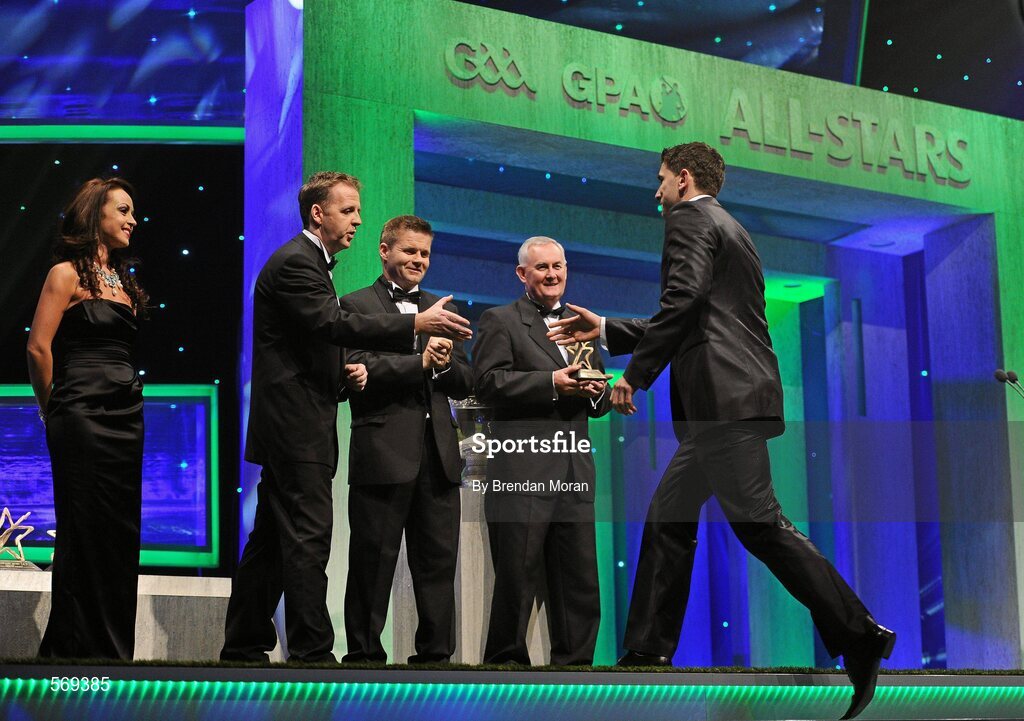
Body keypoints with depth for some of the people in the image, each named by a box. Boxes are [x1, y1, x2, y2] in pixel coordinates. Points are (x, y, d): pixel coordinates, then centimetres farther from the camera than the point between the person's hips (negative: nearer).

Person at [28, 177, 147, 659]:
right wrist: (54, 412, 1)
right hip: (84, 417, -7)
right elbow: (39, 348, -8)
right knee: (84, 533, -3)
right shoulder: (68, 273, -4)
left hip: (125, 417, 7)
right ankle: (75, 649, 6)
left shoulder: (122, 279, 17)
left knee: (121, 532, 7)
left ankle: (112, 651, 15)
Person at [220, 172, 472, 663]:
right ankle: (312, 653, -10)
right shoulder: (294, 263, -12)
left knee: (271, 542, 13)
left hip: (292, 429, 10)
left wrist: (344, 371, 7)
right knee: (307, 540, -11)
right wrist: (417, 324, -28)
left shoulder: (310, 262, 22)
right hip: (295, 426, -10)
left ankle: (243, 648, 19)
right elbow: (334, 324, -25)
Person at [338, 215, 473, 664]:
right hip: (383, 453, -5)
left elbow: (465, 384, 15)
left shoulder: (441, 310, 20)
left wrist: (446, 364, -7)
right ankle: (364, 656, 8)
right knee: (373, 562, 1)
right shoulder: (356, 305, 3)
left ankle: (435, 655, 12)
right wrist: (420, 362, -14)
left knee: (439, 560, 6)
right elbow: (358, 369, -11)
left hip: (438, 455, 5)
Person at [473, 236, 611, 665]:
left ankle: (574, 662, 12)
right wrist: (551, 383, -16)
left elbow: (600, 401, 24)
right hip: (521, 472, -6)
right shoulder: (500, 322, 4)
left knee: (580, 577, 5)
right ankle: (505, 660, 6)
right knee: (517, 574, -3)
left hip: (574, 471, 6)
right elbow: (488, 383, -10)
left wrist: (596, 391, 0)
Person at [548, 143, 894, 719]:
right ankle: (647, 655, 12)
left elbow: (683, 300, -17)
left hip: (726, 395, -10)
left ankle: (859, 635, -13)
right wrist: (604, 331, 35)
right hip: (722, 401, 10)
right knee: (669, 519, 11)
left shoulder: (691, 217, -1)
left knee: (759, 523, -12)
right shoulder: (729, 231, 28)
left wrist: (635, 374, -11)